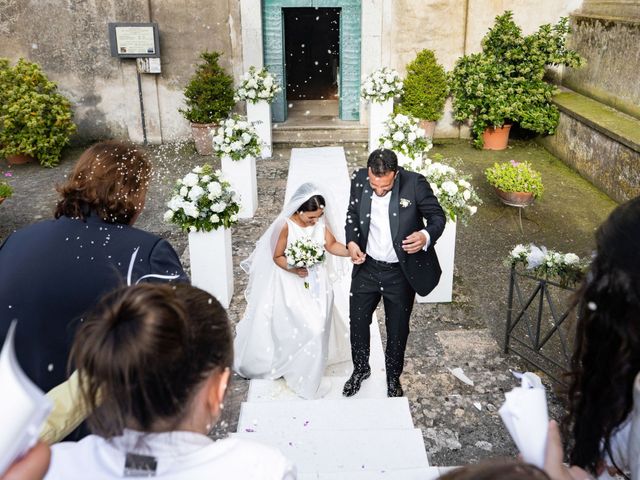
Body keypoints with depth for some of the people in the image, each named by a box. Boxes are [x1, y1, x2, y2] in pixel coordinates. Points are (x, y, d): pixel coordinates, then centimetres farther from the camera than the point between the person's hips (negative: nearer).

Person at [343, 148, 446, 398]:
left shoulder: (415, 183, -22)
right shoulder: (359, 180, -13)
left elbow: (437, 215, -11)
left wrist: (427, 236, -33)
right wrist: (351, 241, -13)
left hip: (401, 273, -2)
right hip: (366, 267, 3)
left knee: (397, 330, 15)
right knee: (357, 322, 17)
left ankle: (393, 378, 43)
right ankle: (361, 368, 46)